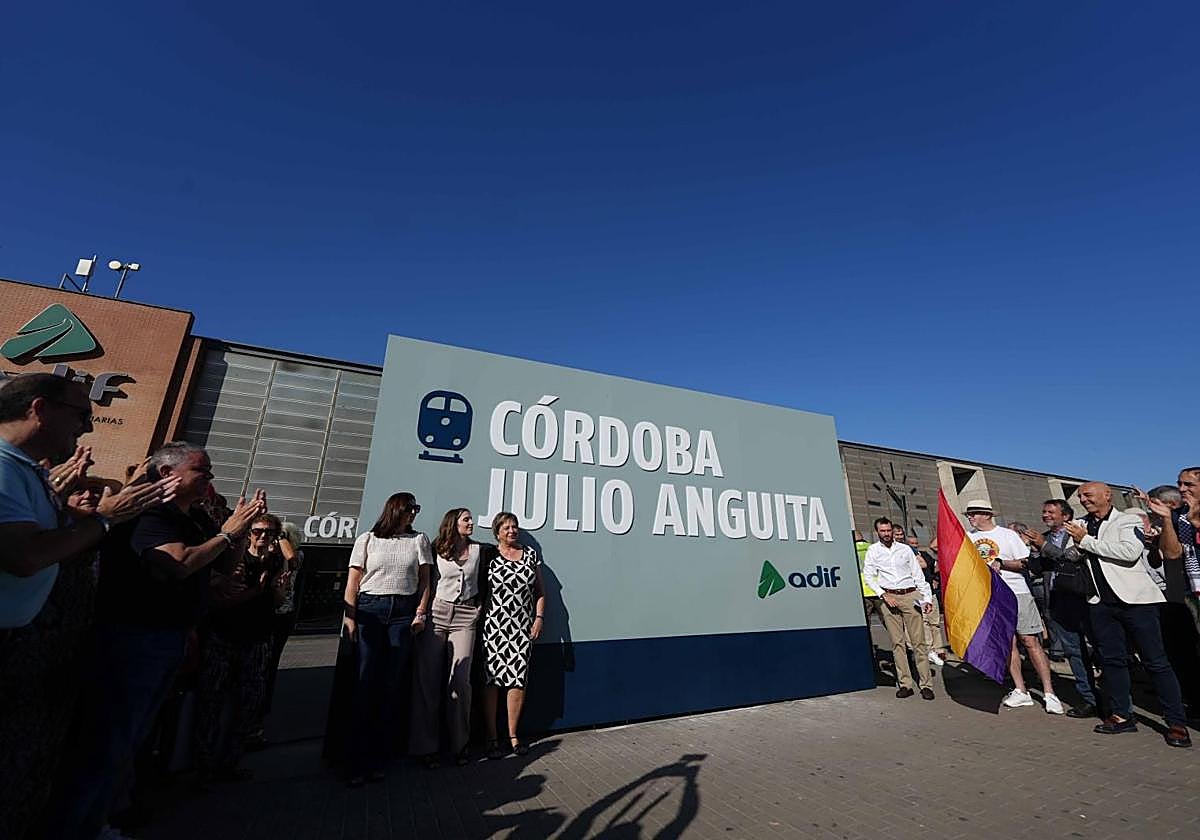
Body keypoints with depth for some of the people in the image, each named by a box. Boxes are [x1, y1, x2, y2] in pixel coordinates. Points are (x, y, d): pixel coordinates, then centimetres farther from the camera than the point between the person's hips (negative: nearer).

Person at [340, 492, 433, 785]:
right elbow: (353, 580, 5)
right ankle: (357, 763, 6)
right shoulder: (367, 540, 8)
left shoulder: (419, 540, 10)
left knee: (392, 687, 2)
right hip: (369, 609, -1)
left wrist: (421, 613, 0)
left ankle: (378, 761, 13)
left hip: (404, 612, 1)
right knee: (366, 684, -4)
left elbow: (425, 580, 8)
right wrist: (349, 616, -3)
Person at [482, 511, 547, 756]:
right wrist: (480, 621, -4)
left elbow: (540, 590, 13)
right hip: (495, 625, -2)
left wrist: (539, 617, 6)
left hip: (523, 626, 3)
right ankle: (492, 738, 16)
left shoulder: (531, 554, 9)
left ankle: (513, 735, 20)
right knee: (492, 678, 2)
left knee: (519, 679, 4)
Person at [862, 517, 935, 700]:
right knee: (897, 642, 1)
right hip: (888, 597, 0)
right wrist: (885, 595, -7)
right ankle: (905, 684, 6)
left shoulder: (905, 549, 9)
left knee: (918, 641, -1)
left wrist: (927, 598, 3)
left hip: (910, 596, 1)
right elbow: (868, 577, 3)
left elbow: (918, 575, 10)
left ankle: (926, 684, 6)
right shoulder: (873, 551, 5)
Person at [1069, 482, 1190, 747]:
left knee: (1155, 661, 0)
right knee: (1112, 660, 8)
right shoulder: (1081, 526, 13)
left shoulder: (1128, 521, -2)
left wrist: (1086, 541, -14)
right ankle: (1121, 716, 16)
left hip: (1135, 600, -5)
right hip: (1102, 603, 5)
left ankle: (1177, 722, 11)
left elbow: (1131, 551, -18)